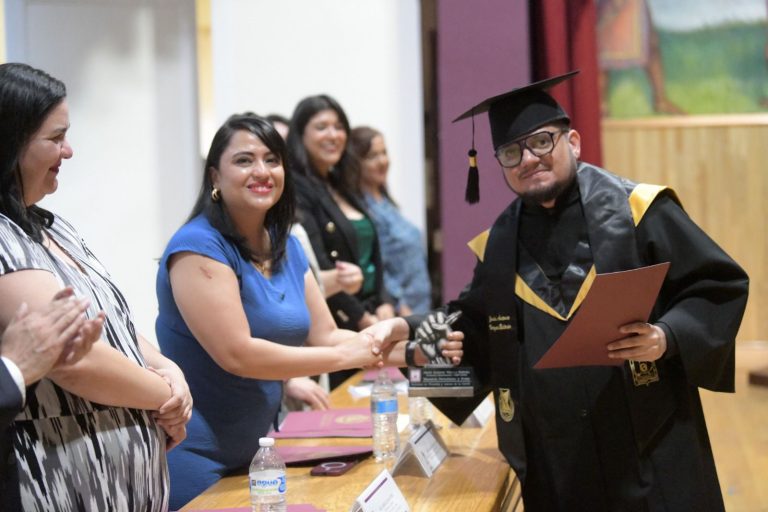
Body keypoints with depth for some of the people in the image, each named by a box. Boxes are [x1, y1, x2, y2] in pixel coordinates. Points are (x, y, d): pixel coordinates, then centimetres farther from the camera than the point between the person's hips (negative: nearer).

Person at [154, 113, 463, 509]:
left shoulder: (286, 246, 6)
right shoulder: (199, 246, -18)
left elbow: (325, 335, 8)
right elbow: (237, 354, -24)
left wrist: (411, 350, -7)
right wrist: (345, 357, -17)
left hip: (256, 447, 8)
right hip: (196, 456, -8)